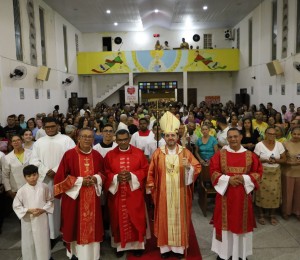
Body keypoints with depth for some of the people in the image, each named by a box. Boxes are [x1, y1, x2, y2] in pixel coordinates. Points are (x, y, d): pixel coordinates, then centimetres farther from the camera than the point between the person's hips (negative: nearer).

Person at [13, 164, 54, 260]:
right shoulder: (22, 191, -11)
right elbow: (16, 206, -5)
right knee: (29, 242, 9)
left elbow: (50, 201, 2)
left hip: (42, 219, 1)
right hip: (28, 220, -1)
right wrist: (28, 210, -16)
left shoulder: (44, 187, -8)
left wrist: (43, 209, -13)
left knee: (43, 241, 14)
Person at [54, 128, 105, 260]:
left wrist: (96, 178, -10)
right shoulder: (69, 154, -9)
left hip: (92, 198, 3)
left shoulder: (97, 155, 3)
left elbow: (103, 173, 12)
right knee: (76, 226, 7)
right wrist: (80, 181, -16)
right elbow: (61, 176, -8)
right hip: (74, 196, -3)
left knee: (91, 225, 11)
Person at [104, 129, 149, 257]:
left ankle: (137, 244, 23)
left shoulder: (139, 153, -1)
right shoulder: (110, 155, 0)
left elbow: (145, 170, -1)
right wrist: (116, 177, -18)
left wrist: (132, 175, -17)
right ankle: (120, 245, 24)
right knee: (119, 219, 9)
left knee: (136, 219, 7)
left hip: (134, 194, 0)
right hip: (117, 194, 1)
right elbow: (106, 173, 0)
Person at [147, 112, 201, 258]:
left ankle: (179, 246, 22)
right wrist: (152, 188, -1)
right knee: (165, 218, 6)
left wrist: (189, 167, -20)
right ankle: (165, 246, 20)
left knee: (179, 217, 8)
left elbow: (197, 168, 0)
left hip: (180, 193, 0)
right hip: (163, 193, 0)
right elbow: (151, 173, 3)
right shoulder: (158, 153, 1)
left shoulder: (185, 152, 1)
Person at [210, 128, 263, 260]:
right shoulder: (220, 154, -4)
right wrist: (228, 179, -17)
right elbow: (213, 171, -4)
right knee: (225, 222, 7)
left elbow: (258, 172, 2)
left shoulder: (250, 155, 0)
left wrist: (244, 179, -14)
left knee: (241, 222, 10)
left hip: (243, 195, 1)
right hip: (225, 192, -1)